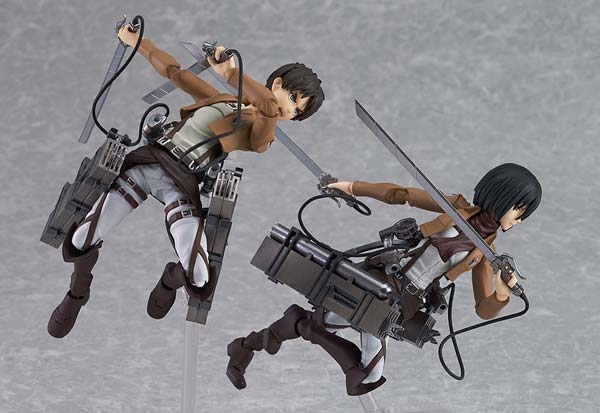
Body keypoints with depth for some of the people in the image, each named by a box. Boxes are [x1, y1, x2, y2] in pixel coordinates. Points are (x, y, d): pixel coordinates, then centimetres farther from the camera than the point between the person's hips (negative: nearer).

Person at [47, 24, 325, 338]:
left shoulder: (260, 133, 5)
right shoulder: (220, 98, 20)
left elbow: (269, 107, -19)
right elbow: (174, 71, 29)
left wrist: (230, 73, -29)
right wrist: (133, 40, 32)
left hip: (181, 184, -3)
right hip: (148, 161, 3)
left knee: (199, 279, -21)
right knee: (81, 240, -11)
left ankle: (171, 279, 19)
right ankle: (78, 292, 25)